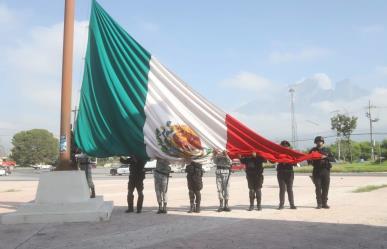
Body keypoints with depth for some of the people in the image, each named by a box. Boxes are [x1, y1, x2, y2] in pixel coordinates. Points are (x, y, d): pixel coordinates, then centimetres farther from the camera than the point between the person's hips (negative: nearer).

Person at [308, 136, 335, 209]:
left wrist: (326, 157, -15)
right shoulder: (313, 150, 9)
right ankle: (319, 204, 1)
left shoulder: (327, 150, 9)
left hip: (326, 171, 1)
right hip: (317, 171, 0)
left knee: (325, 188, 1)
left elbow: (333, 159, 1)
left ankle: (324, 203, 9)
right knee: (318, 188, -3)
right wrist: (311, 161, -10)